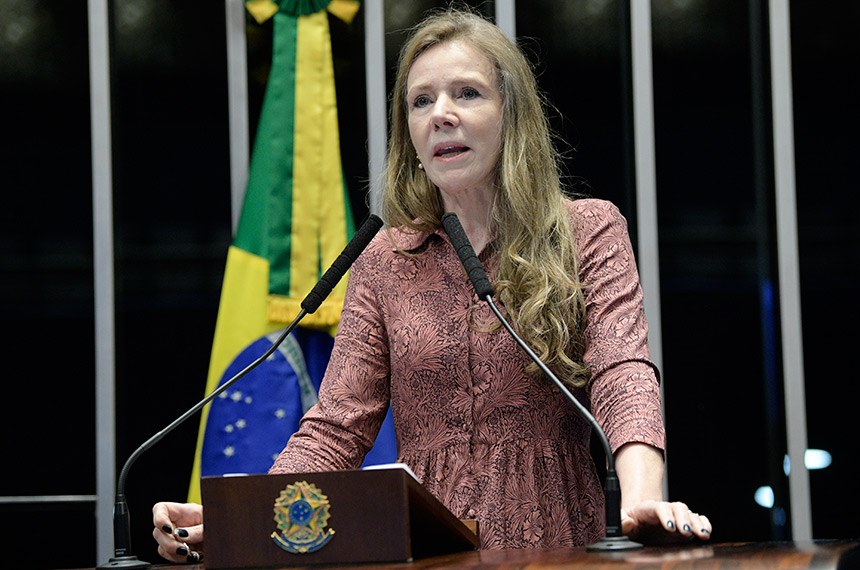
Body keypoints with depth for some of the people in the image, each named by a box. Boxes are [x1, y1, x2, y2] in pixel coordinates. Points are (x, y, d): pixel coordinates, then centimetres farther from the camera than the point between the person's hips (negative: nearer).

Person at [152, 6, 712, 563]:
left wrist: (642, 498, -29)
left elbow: (622, 371, -9)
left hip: (551, 544, -4)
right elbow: (336, 427, 7)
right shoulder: (383, 261, 13)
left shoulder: (588, 231, 7)